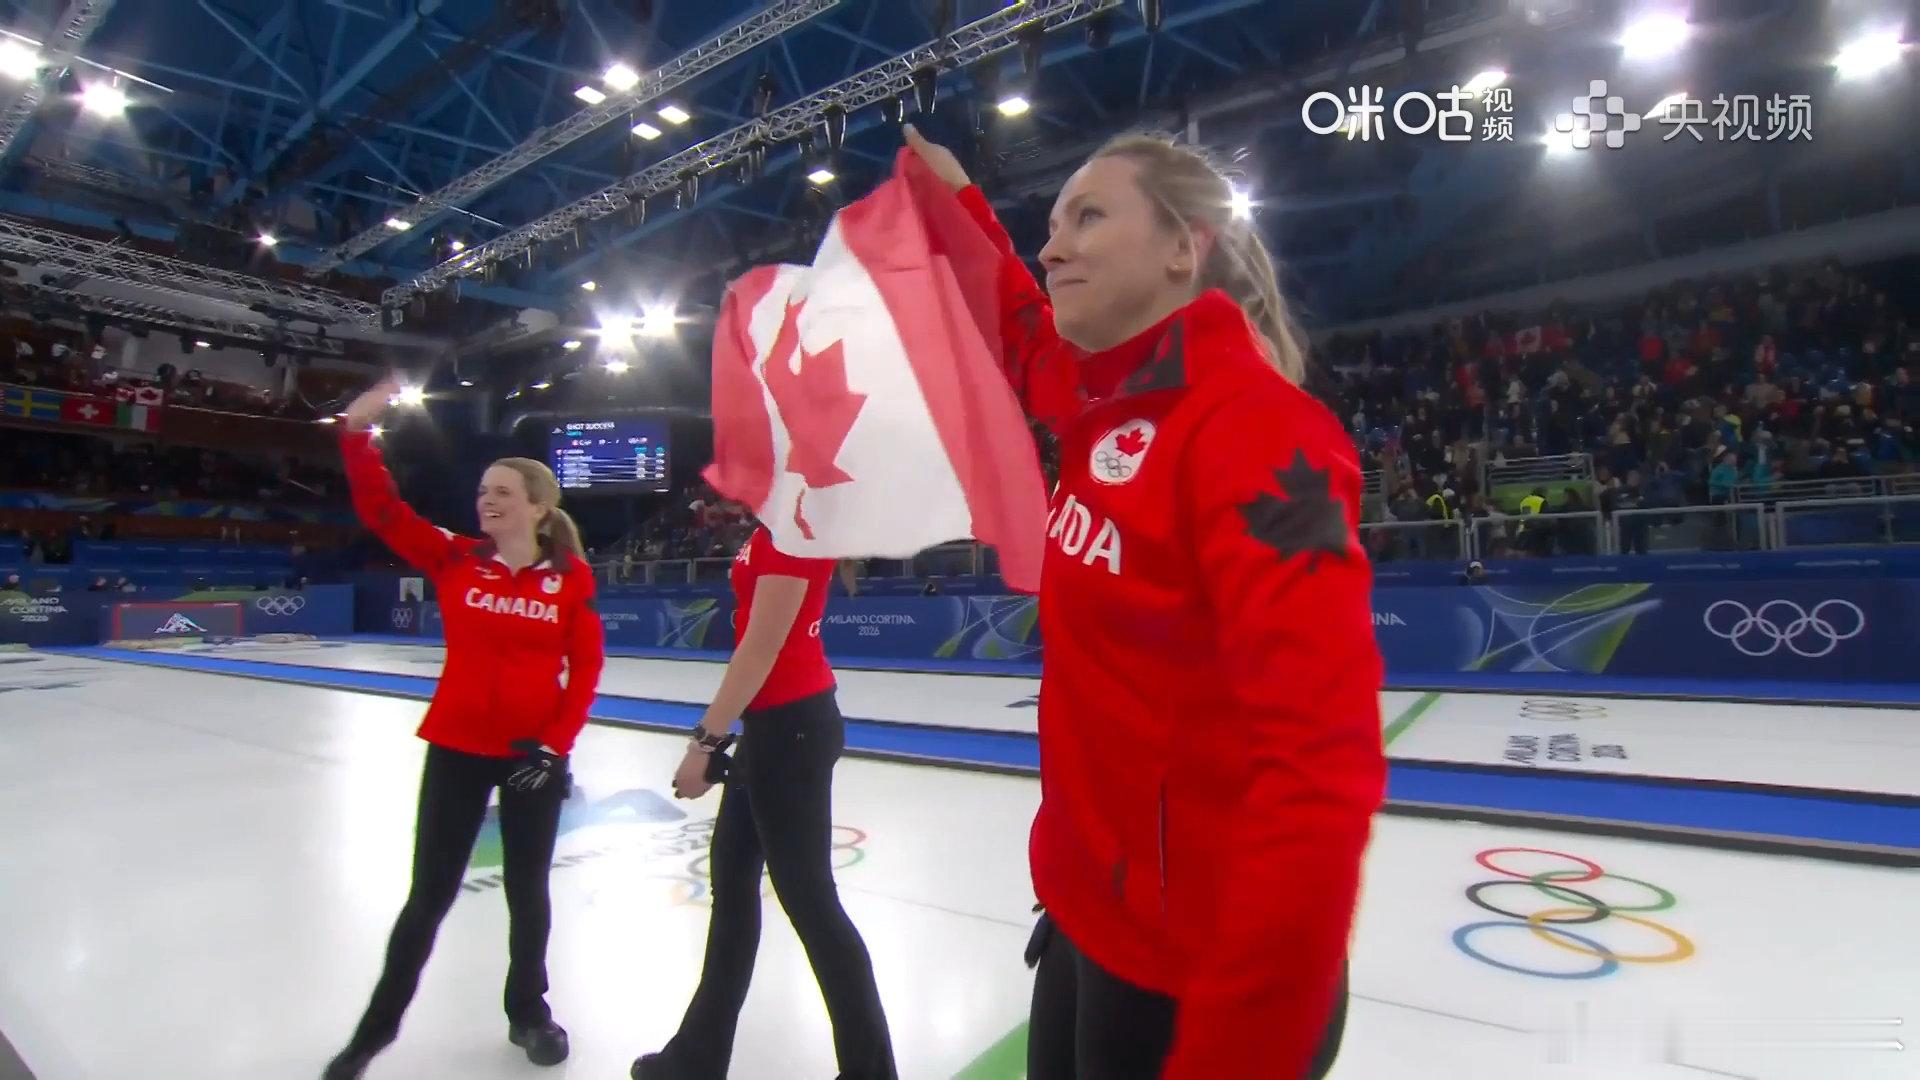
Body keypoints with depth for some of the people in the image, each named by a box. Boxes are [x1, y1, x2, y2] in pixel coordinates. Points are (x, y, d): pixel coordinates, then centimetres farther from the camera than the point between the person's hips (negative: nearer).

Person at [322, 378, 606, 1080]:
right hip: (457, 747, 1)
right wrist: (358, 432, -18)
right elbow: (381, 510, -9)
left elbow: (585, 667, -5)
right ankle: (380, 1022, 33)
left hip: (535, 753, 0)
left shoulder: (571, 576, -7)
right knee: (430, 893, 10)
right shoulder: (454, 559, -2)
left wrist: (557, 743, -9)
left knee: (528, 890, 15)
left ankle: (527, 1010, 37)